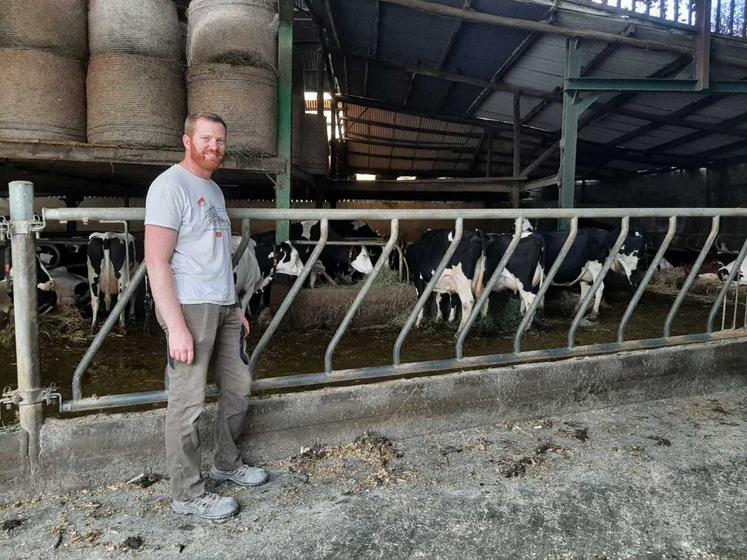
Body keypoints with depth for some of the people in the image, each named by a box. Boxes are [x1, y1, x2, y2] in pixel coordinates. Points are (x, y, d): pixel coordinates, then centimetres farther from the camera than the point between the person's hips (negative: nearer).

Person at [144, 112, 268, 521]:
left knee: (238, 386, 16)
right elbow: (157, 262, -17)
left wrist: (235, 307, 18)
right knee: (189, 403, -1)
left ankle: (226, 463, 34)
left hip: (223, 307, 9)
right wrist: (176, 326, -22)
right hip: (190, 308, -9)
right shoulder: (170, 185, -10)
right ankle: (188, 494, 14)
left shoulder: (214, 190, 17)